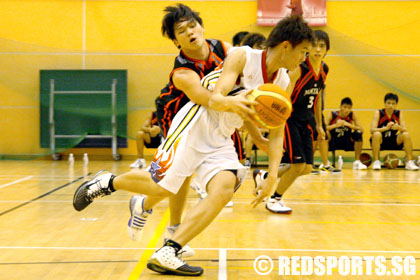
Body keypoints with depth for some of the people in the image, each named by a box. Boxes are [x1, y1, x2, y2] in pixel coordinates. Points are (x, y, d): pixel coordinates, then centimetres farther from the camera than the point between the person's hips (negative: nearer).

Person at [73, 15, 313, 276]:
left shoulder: (283, 83, 3)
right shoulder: (243, 57, -15)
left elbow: (277, 134, 7)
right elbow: (214, 99, -25)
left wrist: (272, 176, -6)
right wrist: (230, 103, -49)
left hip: (221, 139, 6)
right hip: (196, 124, -6)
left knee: (226, 187, -20)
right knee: (162, 186, -8)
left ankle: (167, 254, -19)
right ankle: (107, 182, 23)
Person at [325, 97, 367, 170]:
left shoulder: (352, 115, -9)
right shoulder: (332, 115, -14)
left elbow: (361, 129, -16)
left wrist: (348, 124, -28)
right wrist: (335, 125, -38)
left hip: (347, 142, 2)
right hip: (333, 143, -2)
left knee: (358, 133, -24)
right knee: (326, 133, -32)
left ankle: (357, 162, -14)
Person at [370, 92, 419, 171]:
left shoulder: (399, 114, -3)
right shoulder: (378, 113, -11)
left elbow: (404, 130, -11)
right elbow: (372, 130, -23)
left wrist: (399, 127, -36)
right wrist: (386, 128, -40)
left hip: (394, 142, 3)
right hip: (380, 142, -3)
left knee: (406, 135, -22)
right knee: (377, 134, -34)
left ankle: (409, 162, -17)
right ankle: (376, 162, -27)